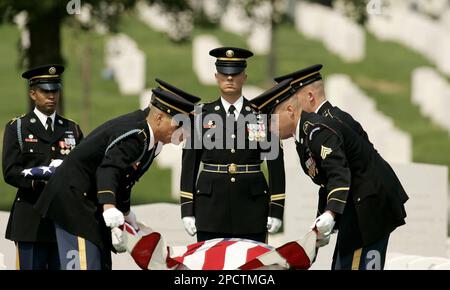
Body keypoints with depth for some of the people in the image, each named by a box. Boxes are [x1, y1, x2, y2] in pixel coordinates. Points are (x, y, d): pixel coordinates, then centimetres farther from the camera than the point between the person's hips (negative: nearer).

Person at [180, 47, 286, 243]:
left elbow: (275, 163, 4)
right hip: (211, 205, 0)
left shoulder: (261, 116, 5)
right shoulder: (202, 116, 6)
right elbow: (189, 164, 6)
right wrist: (187, 210, 1)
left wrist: (276, 210, -1)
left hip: (252, 208, 0)